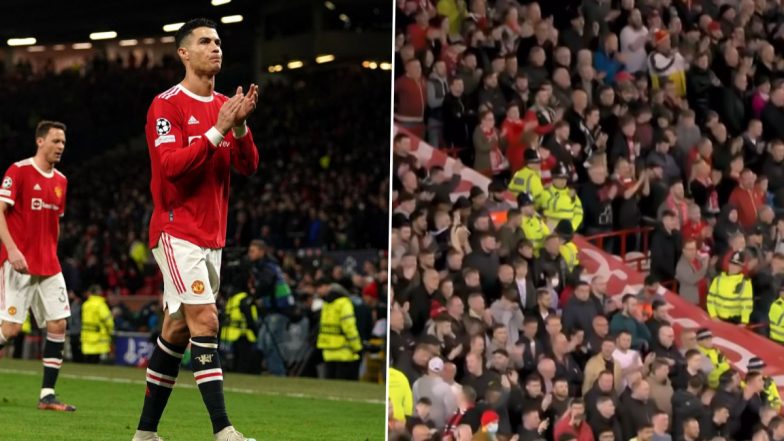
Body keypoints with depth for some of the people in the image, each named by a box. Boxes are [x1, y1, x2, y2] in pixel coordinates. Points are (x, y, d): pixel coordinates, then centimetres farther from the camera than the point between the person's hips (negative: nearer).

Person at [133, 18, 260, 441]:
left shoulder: (225, 105, 13)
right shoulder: (167, 104, -8)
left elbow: (248, 165, 6)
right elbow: (171, 164, -19)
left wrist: (239, 126, -11)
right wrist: (218, 130, -22)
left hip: (211, 235, 7)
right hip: (178, 230, -7)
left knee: (177, 329, 9)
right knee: (204, 320, -16)